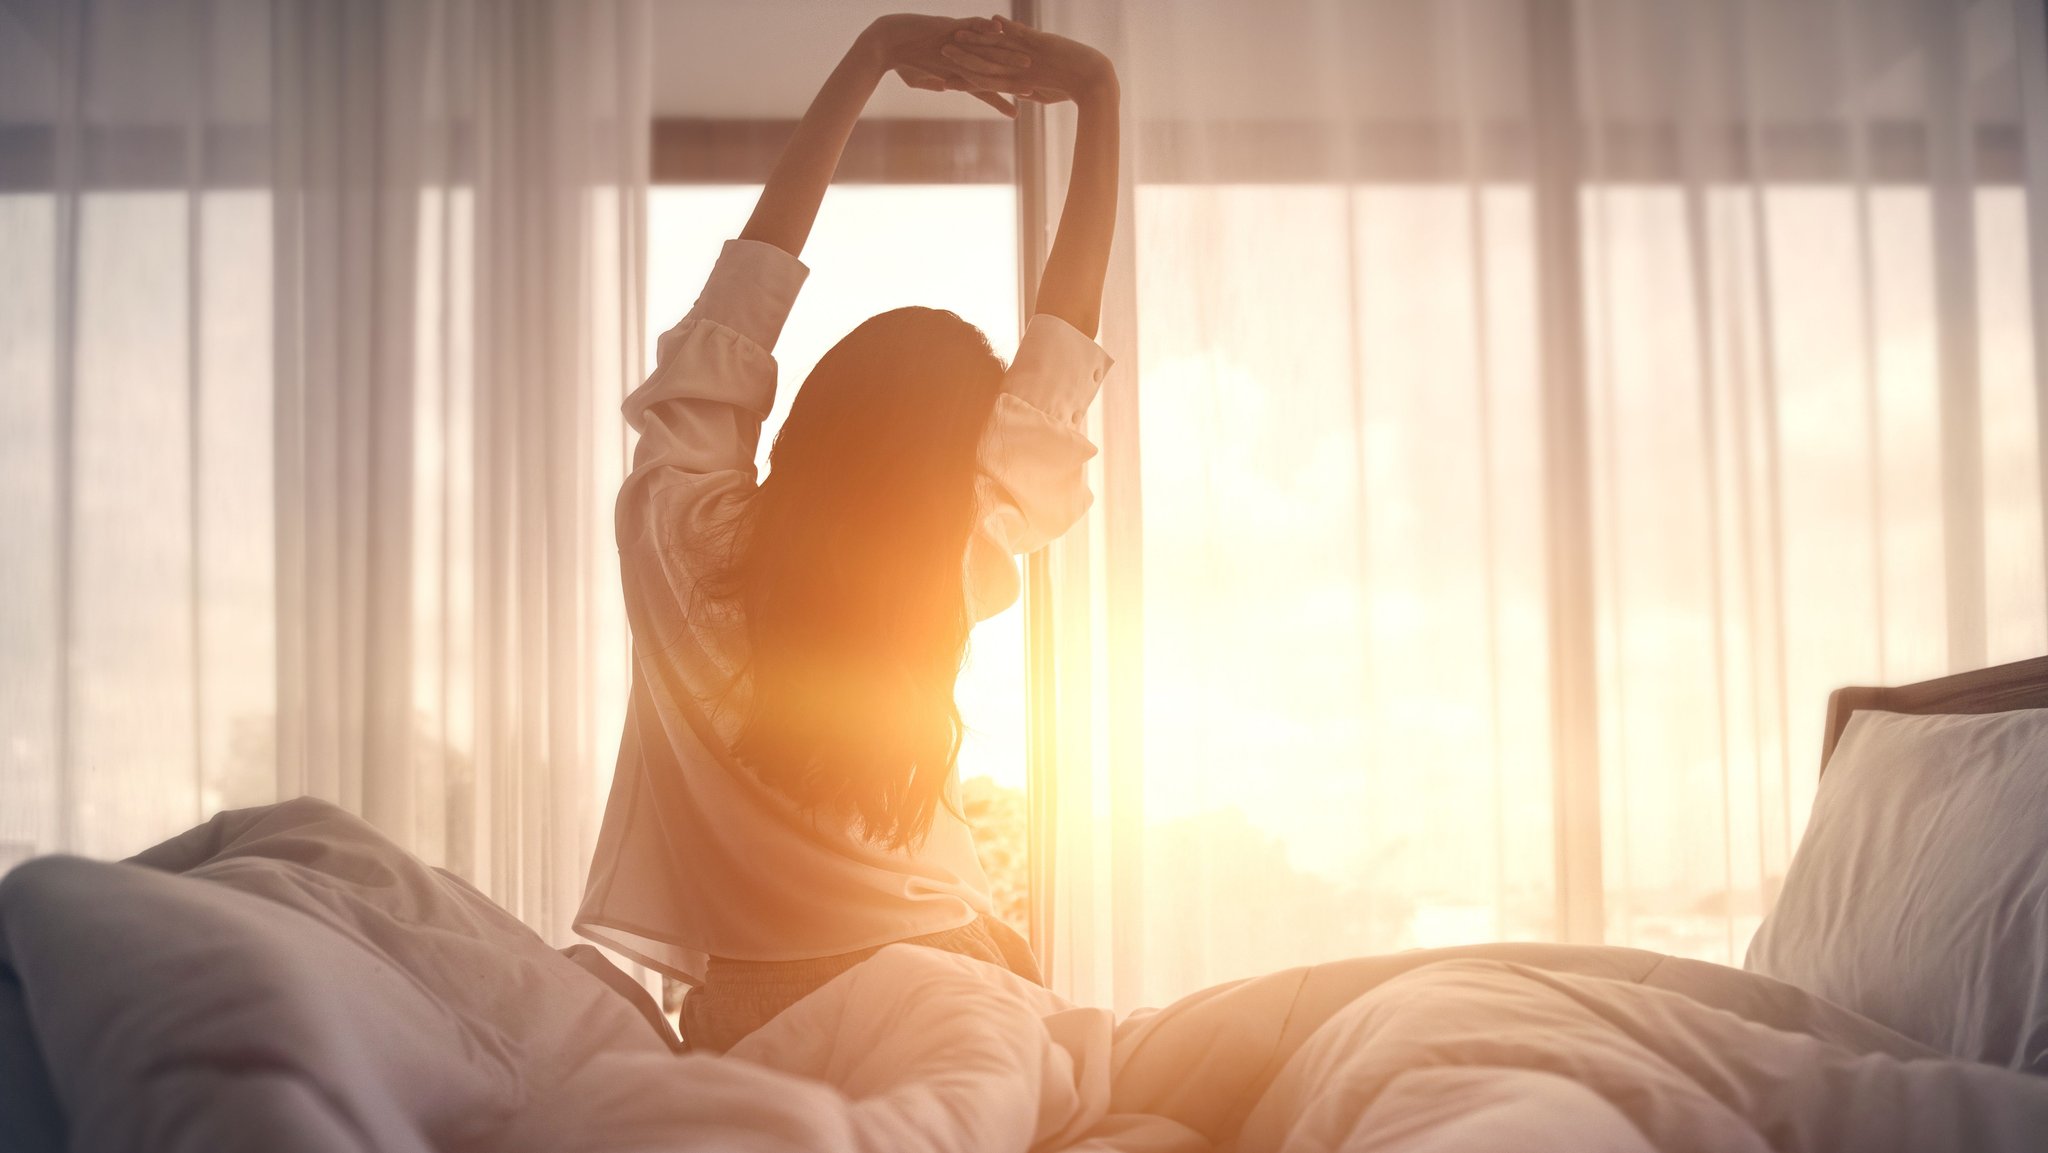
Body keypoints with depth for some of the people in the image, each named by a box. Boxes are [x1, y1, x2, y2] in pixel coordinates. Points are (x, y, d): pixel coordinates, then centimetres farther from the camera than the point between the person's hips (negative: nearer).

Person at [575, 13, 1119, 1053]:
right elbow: (1061, 348, -9)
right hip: (937, 993, 0)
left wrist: (866, 62, -4)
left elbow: (748, 282, -8)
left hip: (739, 1013, 1)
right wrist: (1097, 96, -4)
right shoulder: (954, 574, -16)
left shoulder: (680, 532, -16)